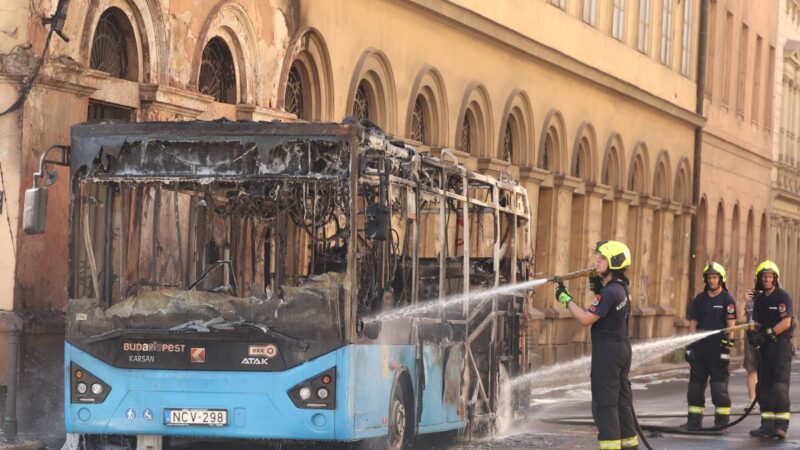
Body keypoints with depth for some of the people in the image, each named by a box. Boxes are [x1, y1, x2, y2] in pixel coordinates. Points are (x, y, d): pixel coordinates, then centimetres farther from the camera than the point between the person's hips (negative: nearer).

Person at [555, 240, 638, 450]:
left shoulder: (611, 292, -21)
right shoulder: (621, 287, 9)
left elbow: (586, 319, -21)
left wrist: (566, 299, -11)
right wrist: (597, 289, 10)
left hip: (607, 351, -10)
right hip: (622, 347, 10)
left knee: (604, 402, -6)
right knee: (621, 399, 16)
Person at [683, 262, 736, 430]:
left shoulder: (728, 300, -2)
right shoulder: (700, 299, 11)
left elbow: (731, 326, -6)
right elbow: (693, 323, 12)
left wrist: (727, 348, -12)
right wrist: (690, 346, 4)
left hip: (718, 348, -5)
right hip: (700, 347, 5)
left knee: (719, 386, -4)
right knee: (695, 385, 4)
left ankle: (722, 420, 2)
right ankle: (694, 420, 10)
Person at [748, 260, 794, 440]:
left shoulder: (783, 297, -8)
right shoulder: (759, 299, 12)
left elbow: (786, 322, -17)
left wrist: (768, 334, -19)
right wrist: (753, 333, -7)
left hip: (781, 345, -7)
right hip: (765, 347, 7)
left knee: (780, 386, -13)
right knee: (763, 386, 6)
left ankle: (781, 426, -15)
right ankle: (768, 425, 10)